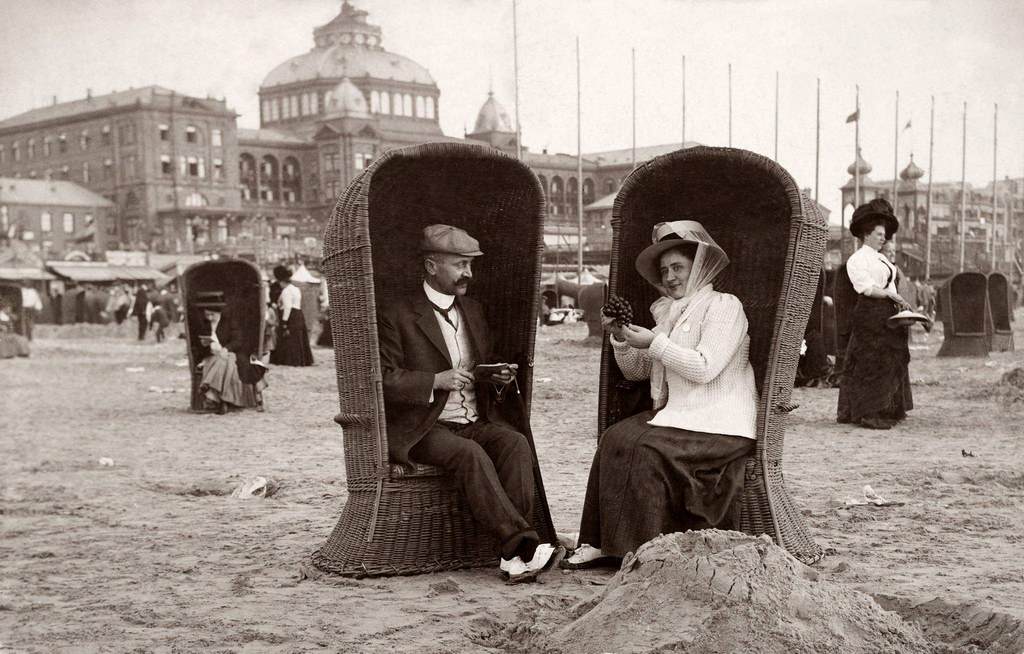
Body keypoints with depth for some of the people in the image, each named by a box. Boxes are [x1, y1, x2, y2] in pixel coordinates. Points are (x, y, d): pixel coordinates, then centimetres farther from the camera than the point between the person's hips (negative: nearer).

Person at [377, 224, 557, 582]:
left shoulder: (472, 310, 19)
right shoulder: (397, 315, -1)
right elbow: (382, 379, -8)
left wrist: (499, 376, 5)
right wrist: (436, 381, -18)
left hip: (478, 423, 5)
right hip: (425, 430, -5)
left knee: (516, 443, -25)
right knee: (471, 454, -34)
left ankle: (514, 553, -33)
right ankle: (523, 542, -37)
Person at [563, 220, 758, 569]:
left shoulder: (724, 306, -4)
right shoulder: (669, 312, 19)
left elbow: (704, 368, -16)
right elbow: (635, 371, 18)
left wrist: (655, 343, -14)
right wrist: (621, 339, 0)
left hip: (720, 424, -7)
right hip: (678, 415, 7)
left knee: (645, 448, -26)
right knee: (615, 438, -17)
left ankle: (640, 549, -16)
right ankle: (601, 542, -17)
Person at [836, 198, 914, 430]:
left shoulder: (882, 259, 22)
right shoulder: (857, 259, -4)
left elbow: (889, 287, 19)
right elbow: (866, 288, -15)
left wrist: (900, 303, 3)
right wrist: (893, 296, -17)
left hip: (888, 315, 9)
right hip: (869, 315, -9)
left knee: (892, 362, 7)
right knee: (870, 363, -9)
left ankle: (885, 411, 13)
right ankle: (867, 414, -7)